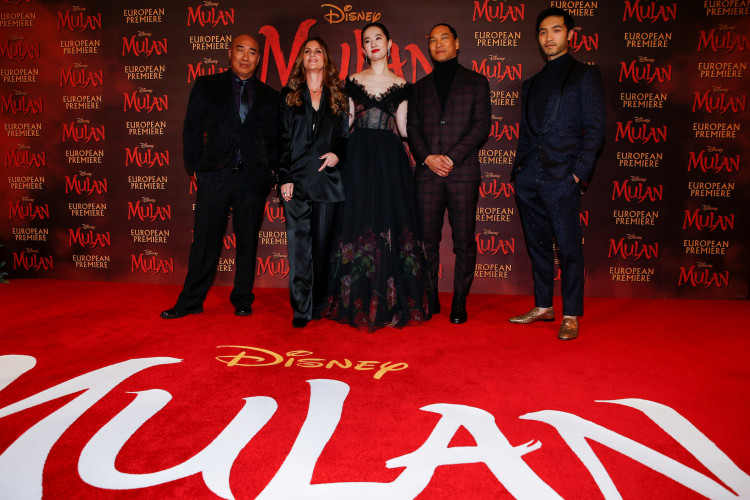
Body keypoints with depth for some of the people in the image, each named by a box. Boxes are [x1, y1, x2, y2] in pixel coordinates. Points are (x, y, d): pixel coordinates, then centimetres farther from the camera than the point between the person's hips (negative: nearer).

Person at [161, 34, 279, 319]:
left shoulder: (269, 96, 13)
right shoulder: (207, 86, 10)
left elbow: (275, 140, 14)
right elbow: (192, 130, 8)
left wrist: (270, 170, 3)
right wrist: (194, 167, 2)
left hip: (253, 178, 1)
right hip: (214, 176, -1)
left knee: (248, 242, 7)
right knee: (205, 241, 2)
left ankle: (242, 300, 21)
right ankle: (191, 302, 15)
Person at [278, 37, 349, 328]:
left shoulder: (338, 97, 13)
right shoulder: (289, 95, 11)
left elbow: (345, 136, 13)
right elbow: (283, 139, 4)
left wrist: (337, 155, -8)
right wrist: (284, 178, -5)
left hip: (326, 179, 1)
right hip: (296, 180, -1)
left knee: (322, 243, 4)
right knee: (299, 244, -4)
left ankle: (318, 305, 17)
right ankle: (301, 310, 1)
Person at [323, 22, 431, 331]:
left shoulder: (400, 85, 11)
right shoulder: (353, 81, 12)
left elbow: (403, 129, 10)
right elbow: (346, 124, 12)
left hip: (390, 158, 0)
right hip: (358, 158, 0)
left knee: (390, 220, -3)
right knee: (358, 220, -3)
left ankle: (389, 303, 6)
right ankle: (358, 302, 6)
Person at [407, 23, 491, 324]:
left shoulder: (476, 82, 10)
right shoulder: (421, 87, 19)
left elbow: (481, 126, 0)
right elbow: (412, 127, 12)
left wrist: (451, 157, -11)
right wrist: (427, 157, -6)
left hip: (463, 172, -2)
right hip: (427, 173, 3)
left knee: (464, 242, -1)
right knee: (427, 239, 3)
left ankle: (460, 302, 10)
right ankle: (430, 299, 15)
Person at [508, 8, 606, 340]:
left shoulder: (585, 75, 5)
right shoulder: (531, 84, 21)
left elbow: (595, 129, -2)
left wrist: (580, 172, -11)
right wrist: (519, 168, 9)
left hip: (562, 178, -5)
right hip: (529, 179, 6)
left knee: (568, 248, -2)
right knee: (537, 246, 11)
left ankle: (571, 316, 7)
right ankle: (543, 307, 22)